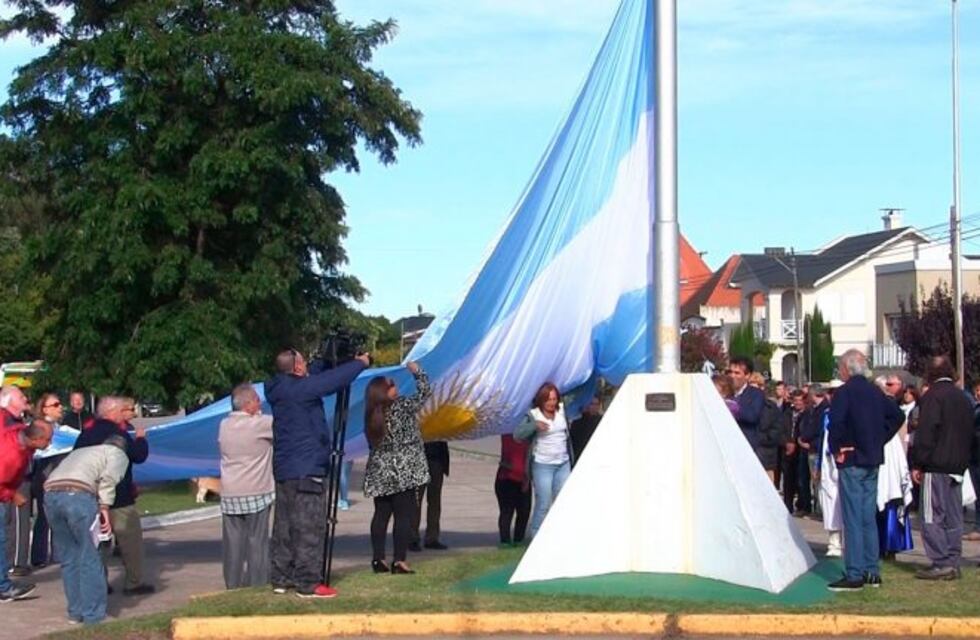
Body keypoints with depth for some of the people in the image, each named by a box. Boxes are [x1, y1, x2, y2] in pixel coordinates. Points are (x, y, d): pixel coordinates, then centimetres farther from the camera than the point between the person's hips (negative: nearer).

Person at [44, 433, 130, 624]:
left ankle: (76, 612, 21)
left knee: (69, 558, 16)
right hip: (78, 494, -6)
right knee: (90, 559, 1)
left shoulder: (80, 452, 38)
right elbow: (108, 478, -1)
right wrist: (104, 508, -3)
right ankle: (94, 615, 2)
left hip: (50, 493, 6)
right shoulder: (118, 454, 19)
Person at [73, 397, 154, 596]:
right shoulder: (118, 433, -13)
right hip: (119, 499, -7)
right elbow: (139, 455, -13)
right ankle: (134, 583, 1)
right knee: (131, 540, 1)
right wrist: (140, 438, 4)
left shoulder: (86, 434, 8)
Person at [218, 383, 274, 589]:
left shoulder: (224, 425, 4)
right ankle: (258, 586, 4)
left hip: (230, 494, 5)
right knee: (257, 541, 2)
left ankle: (233, 586, 10)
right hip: (256, 493, -5)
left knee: (233, 543, 7)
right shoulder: (260, 424, -12)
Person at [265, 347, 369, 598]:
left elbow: (318, 378, 26)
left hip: (284, 470, 10)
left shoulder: (281, 390, 12)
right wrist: (360, 362, 3)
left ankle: (281, 579, 17)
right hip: (306, 471, -10)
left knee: (284, 527, 12)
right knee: (309, 528, -7)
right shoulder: (299, 388, -14)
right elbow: (335, 380, -11)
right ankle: (308, 583, -6)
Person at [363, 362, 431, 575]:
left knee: (381, 515, 10)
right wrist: (417, 371, 9)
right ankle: (399, 561, -6)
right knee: (404, 515, -2)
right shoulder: (402, 406, -11)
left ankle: (378, 559, 9)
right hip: (403, 472, -6)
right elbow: (424, 392, -4)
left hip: (379, 473, 6)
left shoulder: (372, 415, 6)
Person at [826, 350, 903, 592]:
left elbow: (836, 421, -27)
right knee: (868, 517, 13)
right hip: (873, 461, 7)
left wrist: (836, 449, -13)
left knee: (853, 518, -5)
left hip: (852, 462, -7)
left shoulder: (844, 392, -13)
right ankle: (872, 572, 17)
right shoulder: (875, 392, 10)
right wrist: (879, 440, 14)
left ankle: (854, 575, -5)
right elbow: (897, 416, 16)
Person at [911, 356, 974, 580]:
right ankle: (953, 564, 11)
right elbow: (970, 434, 19)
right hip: (957, 467, 8)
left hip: (936, 467, -8)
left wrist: (917, 464, -11)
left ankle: (941, 564, -9)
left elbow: (925, 434, -15)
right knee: (953, 517, 10)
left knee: (932, 516, -5)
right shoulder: (963, 399, 14)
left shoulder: (933, 397, -10)